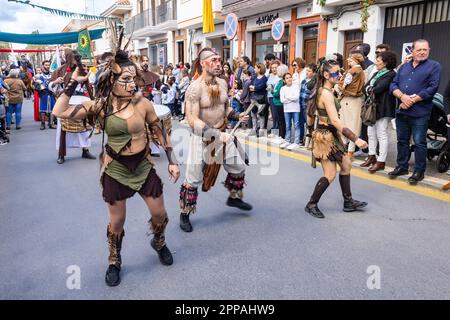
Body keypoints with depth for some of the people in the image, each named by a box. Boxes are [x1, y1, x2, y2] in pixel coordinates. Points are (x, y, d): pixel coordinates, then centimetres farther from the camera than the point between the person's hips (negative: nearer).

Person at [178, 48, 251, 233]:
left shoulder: (222, 83, 1)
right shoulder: (195, 88, -20)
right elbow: (192, 120, -24)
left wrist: (238, 116, -4)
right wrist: (215, 134, -30)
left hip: (222, 134, 7)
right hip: (202, 136, -6)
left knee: (238, 167, 15)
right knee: (193, 179, -1)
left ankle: (234, 197, 42)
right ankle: (185, 214, 20)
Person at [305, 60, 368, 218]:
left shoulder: (321, 90, 7)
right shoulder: (327, 94, -22)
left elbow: (310, 113, 15)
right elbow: (335, 121, -30)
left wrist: (311, 130, 24)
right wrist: (355, 139, -32)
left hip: (331, 135, 10)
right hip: (325, 136, -10)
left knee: (346, 164, 14)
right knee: (330, 174, -4)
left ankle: (348, 202, 23)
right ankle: (311, 204, 10)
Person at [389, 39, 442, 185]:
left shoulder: (434, 66, 0)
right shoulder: (404, 66, 15)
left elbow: (432, 88, -11)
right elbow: (393, 84, 7)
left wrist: (412, 100, -15)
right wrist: (402, 96, -13)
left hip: (420, 113, -5)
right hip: (401, 111, 5)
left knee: (419, 143, 0)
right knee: (402, 140, 13)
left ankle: (419, 171, 10)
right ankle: (402, 167, 26)